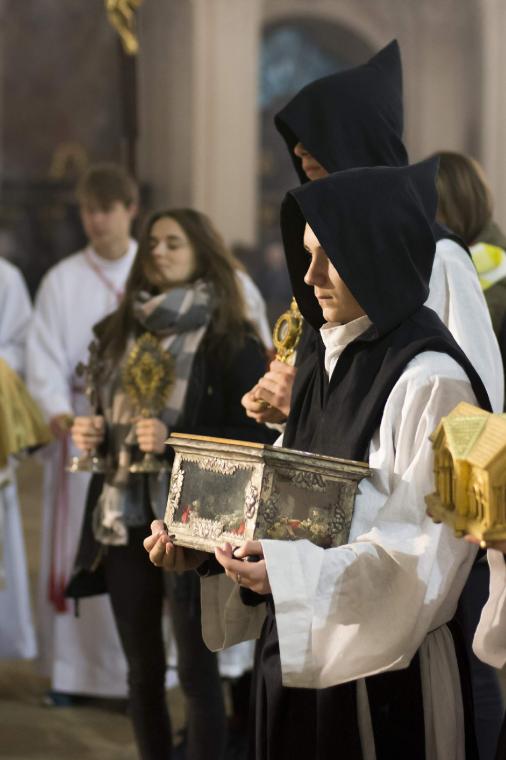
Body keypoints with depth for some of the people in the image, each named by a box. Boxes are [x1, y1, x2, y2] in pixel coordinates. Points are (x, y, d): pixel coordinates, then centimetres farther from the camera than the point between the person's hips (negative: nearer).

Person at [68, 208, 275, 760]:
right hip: (123, 522, 5)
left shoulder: (232, 342, -6)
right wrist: (90, 434, 1)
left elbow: (256, 439, -11)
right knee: (142, 671, 11)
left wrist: (175, 441, -21)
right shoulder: (118, 334, 10)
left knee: (195, 671, -1)